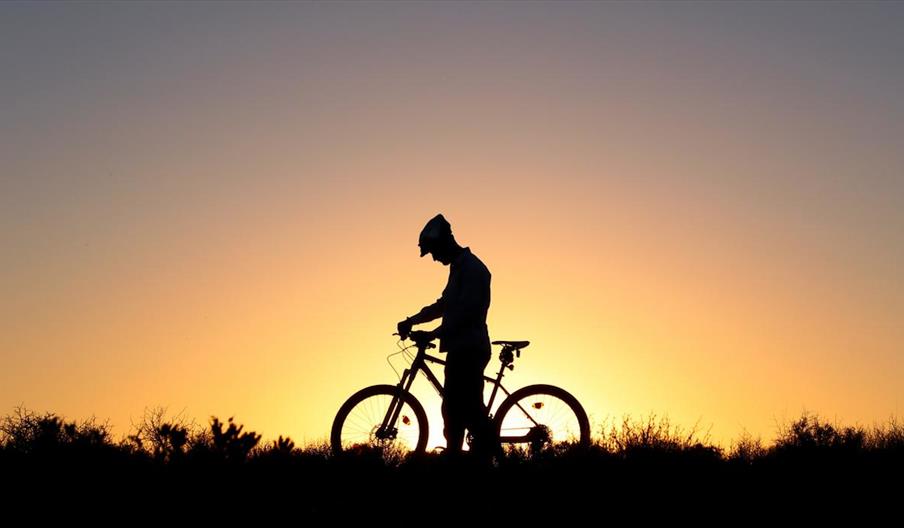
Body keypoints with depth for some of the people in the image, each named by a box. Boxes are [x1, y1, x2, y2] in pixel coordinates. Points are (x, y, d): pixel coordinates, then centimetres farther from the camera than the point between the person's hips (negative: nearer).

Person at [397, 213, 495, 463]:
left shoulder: (471, 268, -13)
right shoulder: (459, 267, 19)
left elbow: (466, 311, -21)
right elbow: (444, 305, 27)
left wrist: (434, 334, -20)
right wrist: (411, 321, 19)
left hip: (469, 350, -10)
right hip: (460, 349, 10)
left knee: (469, 409, -11)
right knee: (453, 409, 12)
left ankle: (484, 456, -7)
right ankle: (453, 458, 17)